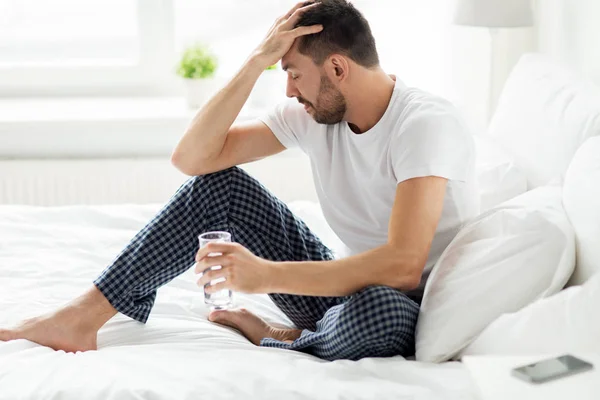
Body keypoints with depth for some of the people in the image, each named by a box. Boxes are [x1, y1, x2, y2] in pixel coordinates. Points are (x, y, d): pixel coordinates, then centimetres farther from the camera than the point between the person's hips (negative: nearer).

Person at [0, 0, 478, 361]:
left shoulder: (427, 123, -23)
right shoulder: (313, 113, -1)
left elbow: (403, 266, -36)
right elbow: (192, 157, -6)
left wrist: (267, 276, -35)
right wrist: (256, 63, -13)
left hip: (418, 312, -6)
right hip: (346, 288, 6)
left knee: (376, 307, -45)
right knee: (217, 182, -4)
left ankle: (279, 341, -9)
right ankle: (82, 318, -7)